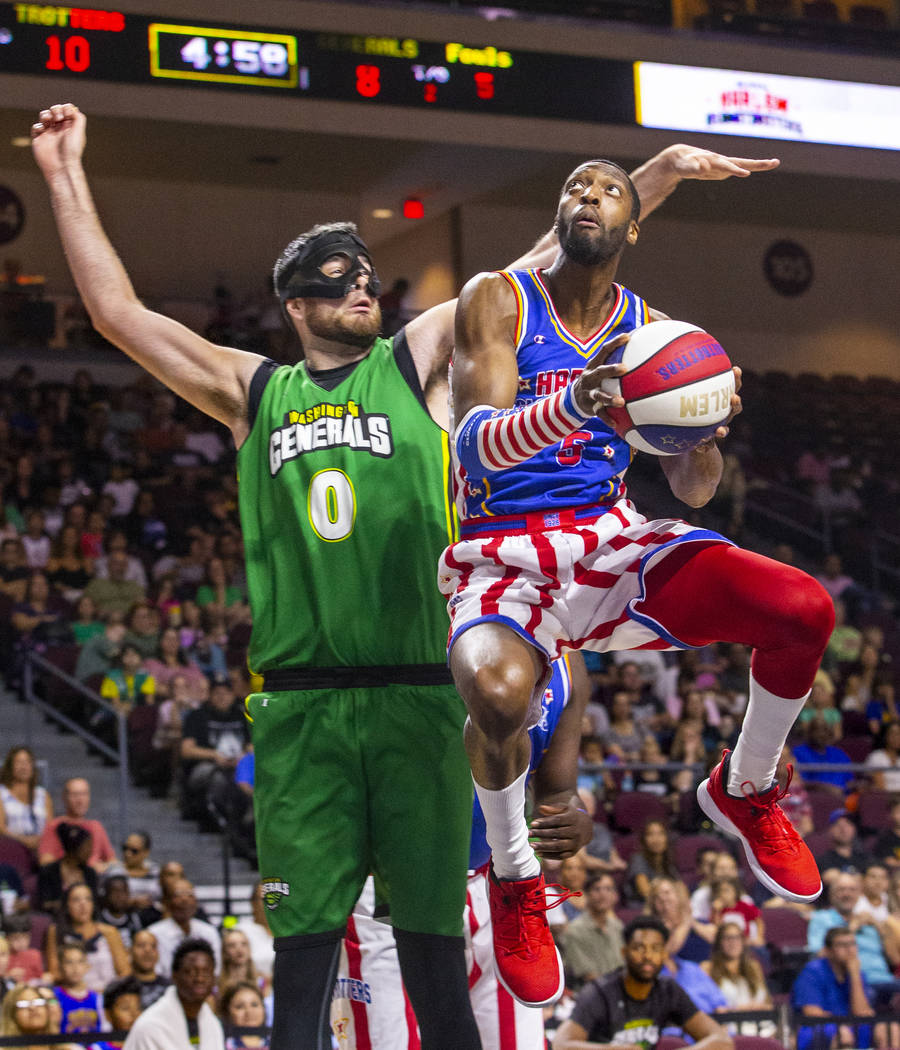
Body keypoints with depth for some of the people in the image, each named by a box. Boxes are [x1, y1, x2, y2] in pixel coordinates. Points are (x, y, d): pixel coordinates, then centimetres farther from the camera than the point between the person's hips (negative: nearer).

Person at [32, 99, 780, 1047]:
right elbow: (118, 312, 15)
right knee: (302, 960, -1)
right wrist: (66, 178, 15)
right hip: (298, 706, 1)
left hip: (416, 694, -1)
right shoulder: (253, 392, 15)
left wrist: (657, 174, 3)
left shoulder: (417, 359, 13)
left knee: (436, 961, 0)